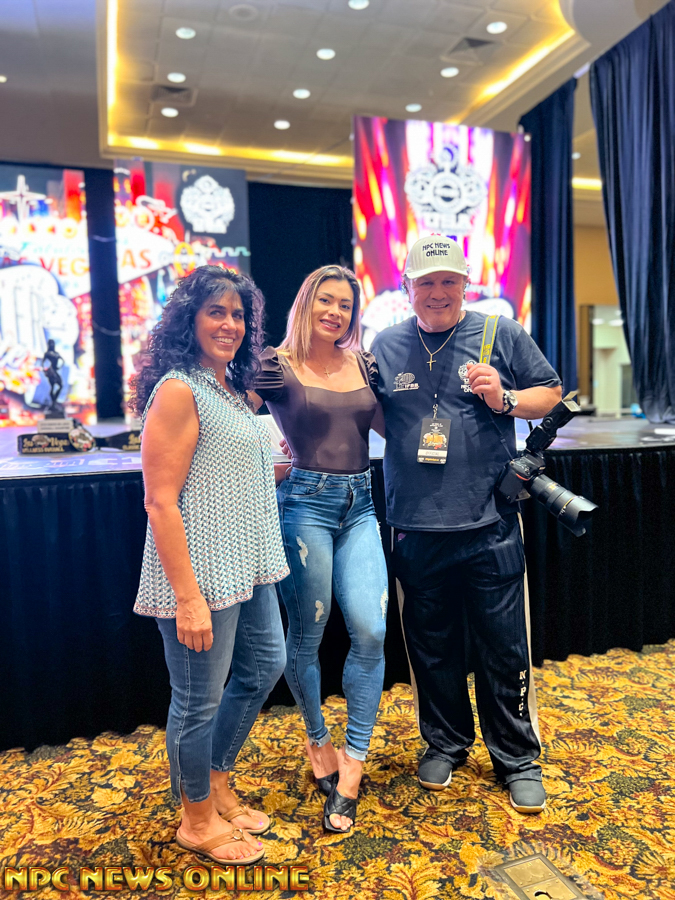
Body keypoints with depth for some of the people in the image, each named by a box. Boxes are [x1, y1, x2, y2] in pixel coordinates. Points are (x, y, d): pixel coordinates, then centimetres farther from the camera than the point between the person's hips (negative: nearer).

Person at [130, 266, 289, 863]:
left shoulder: (232, 389, 12)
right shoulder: (178, 391, -16)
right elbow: (160, 502, -20)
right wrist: (188, 596, -22)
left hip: (247, 567, 10)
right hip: (200, 573, -10)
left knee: (264, 667, 21)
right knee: (200, 698, 7)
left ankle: (218, 785, 43)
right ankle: (197, 820, 33)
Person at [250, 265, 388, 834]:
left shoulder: (365, 364, 11)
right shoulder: (276, 366, -2)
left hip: (360, 505, 4)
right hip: (304, 503, -4)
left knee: (370, 631, -6)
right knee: (307, 634, 7)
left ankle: (352, 763, 10)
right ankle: (317, 740, 33)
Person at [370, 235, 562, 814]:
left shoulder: (501, 334, 2)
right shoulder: (387, 346, 7)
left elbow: (551, 393, 8)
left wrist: (506, 399, -11)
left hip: (490, 526, -2)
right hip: (416, 527, 2)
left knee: (504, 650, 7)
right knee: (431, 646, 16)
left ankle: (518, 759, 30)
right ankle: (445, 744, 38)